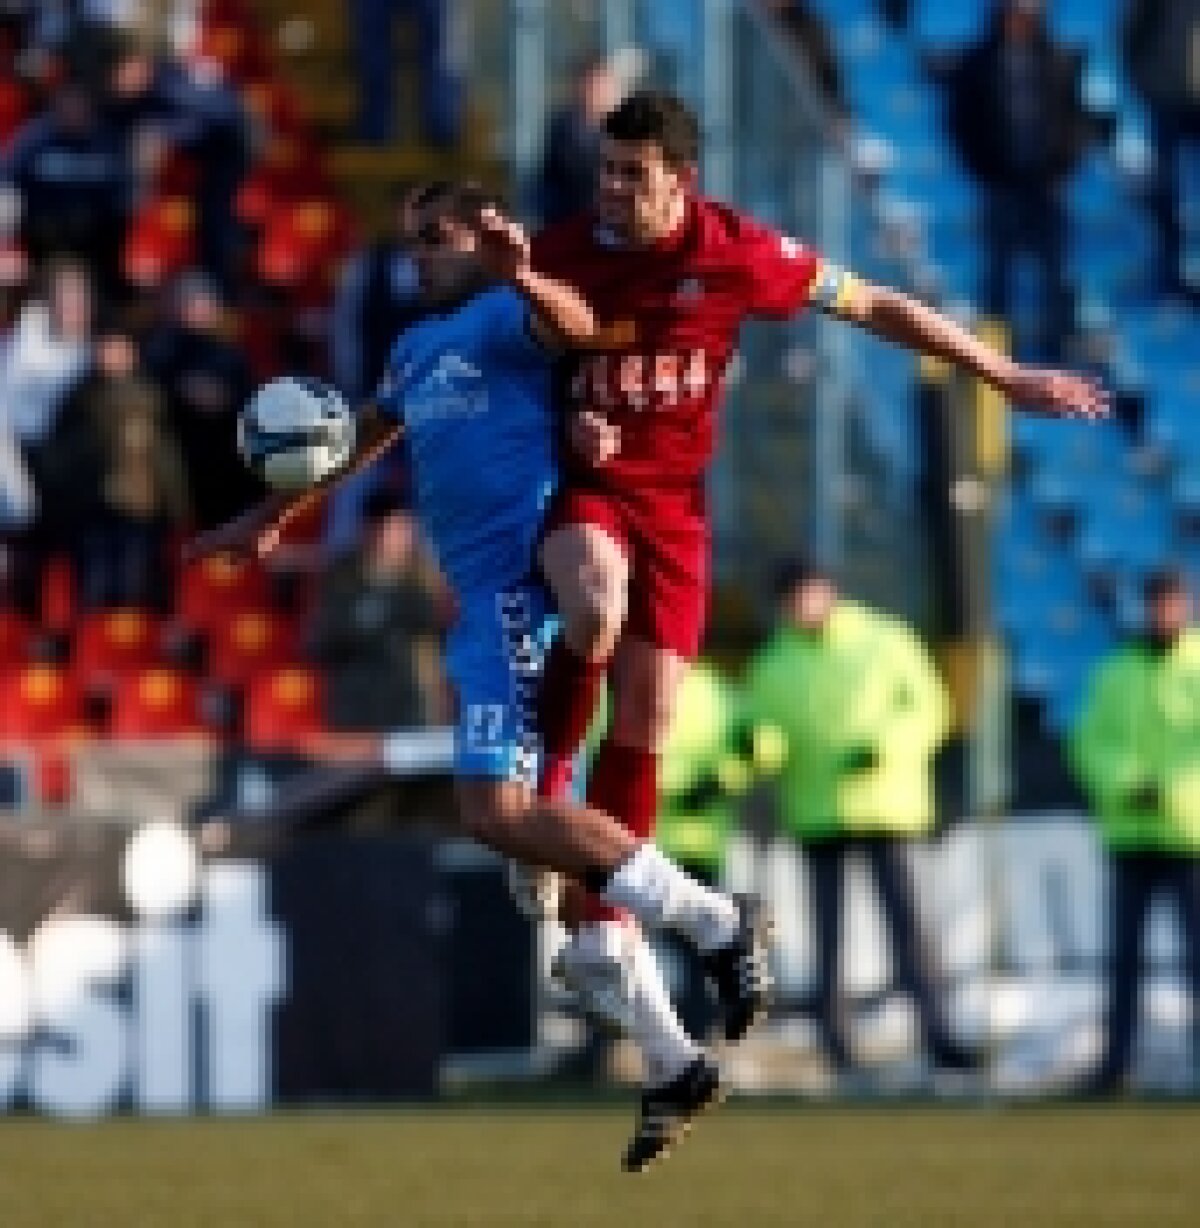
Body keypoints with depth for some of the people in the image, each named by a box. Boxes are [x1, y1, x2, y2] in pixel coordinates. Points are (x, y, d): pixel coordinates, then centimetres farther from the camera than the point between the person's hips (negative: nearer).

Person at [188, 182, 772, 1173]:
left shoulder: (505, 316, -3)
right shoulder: (418, 349, 24)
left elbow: (574, 325, -27)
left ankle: (716, 922, -14)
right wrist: (274, 520, 50)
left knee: (498, 810, -21)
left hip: (521, 588, -9)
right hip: (486, 605, 9)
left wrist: (521, 275, -48)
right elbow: (368, 439, 41)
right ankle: (673, 1065, 10)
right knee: (547, 824, 7)